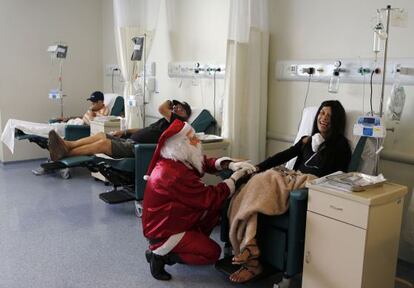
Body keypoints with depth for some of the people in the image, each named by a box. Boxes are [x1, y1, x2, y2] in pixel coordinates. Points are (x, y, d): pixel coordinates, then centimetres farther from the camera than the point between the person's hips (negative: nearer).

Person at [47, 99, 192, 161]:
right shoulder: (165, 121, 29)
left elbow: (161, 108, -15)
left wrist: (169, 102, 9)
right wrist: (125, 131, 19)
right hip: (129, 140, 9)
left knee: (102, 143, -22)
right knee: (101, 135, -4)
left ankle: (65, 153, -23)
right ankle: (66, 144, -15)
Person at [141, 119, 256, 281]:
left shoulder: (175, 161, -2)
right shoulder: (176, 175, -31)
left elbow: (205, 163, 6)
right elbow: (209, 198, -24)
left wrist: (230, 164, -12)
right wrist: (235, 178, -14)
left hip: (170, 220, 9)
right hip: (163, 231, -9)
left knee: (217, 206, 4)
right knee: (212, 252, -3)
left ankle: (195, 241, 13)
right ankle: (160, 253, -1)